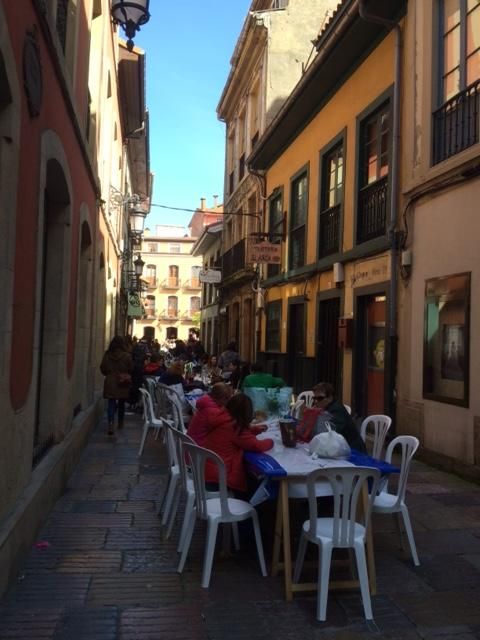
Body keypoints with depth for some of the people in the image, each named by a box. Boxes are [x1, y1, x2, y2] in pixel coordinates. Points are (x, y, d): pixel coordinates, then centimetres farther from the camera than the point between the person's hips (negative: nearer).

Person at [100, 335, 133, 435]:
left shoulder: (107, 354, -4)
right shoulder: (126, 356, -10)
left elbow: (103, 368, 2)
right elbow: (131, 369, -2)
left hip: (110, 382, 0)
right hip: (123, 383, 0)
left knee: (111, 403, -1)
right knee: (121, 403, 15)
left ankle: (111, 423, -19)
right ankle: (120, 422, 29)